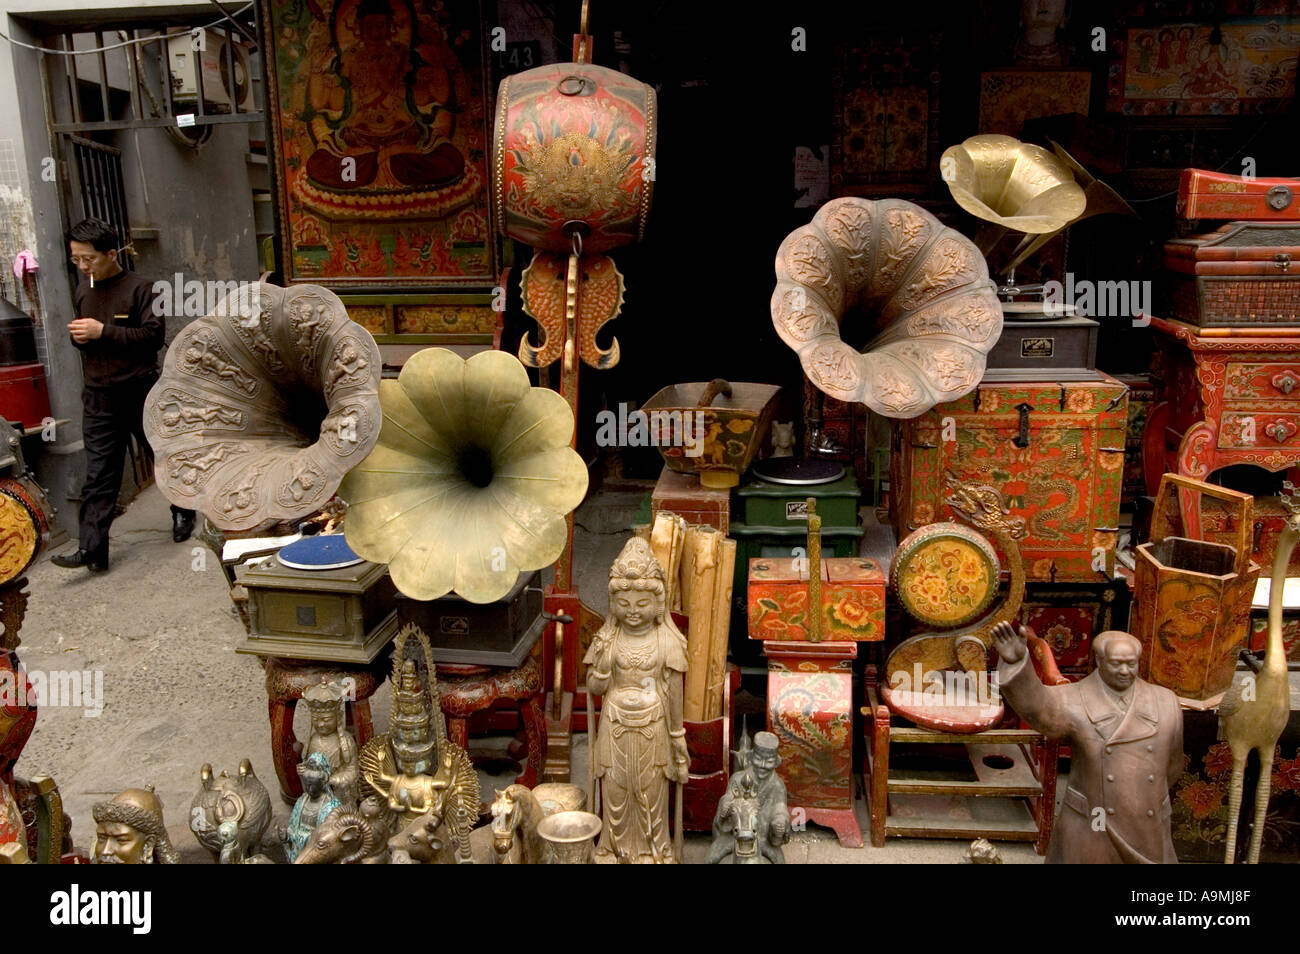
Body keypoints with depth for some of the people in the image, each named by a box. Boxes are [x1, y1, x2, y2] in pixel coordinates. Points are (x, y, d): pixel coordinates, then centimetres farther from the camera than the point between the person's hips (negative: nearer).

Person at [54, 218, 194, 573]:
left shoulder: (139, 288, -8)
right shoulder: (83, 291, 12)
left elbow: (153, 336, -17)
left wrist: (103, 331, -22)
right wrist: (79, 337, 1)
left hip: (140, 391, -5)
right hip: (98, 395, 5)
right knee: (98, 475, -2)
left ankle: (183, 511, 36)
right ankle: (92, 549, -6)